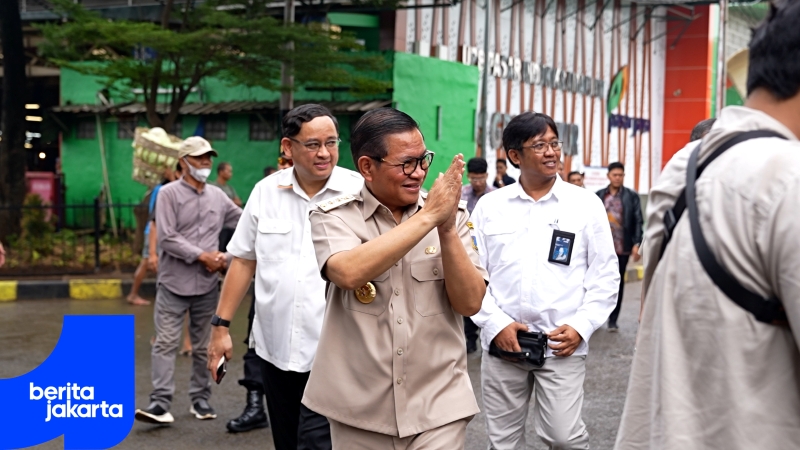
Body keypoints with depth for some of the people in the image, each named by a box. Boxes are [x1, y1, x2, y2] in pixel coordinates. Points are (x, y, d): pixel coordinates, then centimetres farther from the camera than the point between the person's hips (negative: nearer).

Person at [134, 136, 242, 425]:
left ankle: (201, 398, 20)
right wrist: (202, 256, -14)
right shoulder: (169, 194, -4)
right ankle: (161, 403, -10)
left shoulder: (217, 196, 10)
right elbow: (167, 238, -12)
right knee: (166, 343, -7)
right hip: (174, 283, -4)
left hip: (207, 285, 4)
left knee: (203, 346, 11)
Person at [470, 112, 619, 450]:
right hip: (502, 342, 2)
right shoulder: (490, 206, 5)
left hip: (562, 344, -2)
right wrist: (495, 323, -8)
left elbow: (605, 274, 3)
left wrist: (581, 326, -8)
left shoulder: (585, 204, 3)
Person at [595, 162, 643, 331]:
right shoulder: (599, 196, 6)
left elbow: (638, 221, -1)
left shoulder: (632, 196, 3)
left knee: (618, 283, 6)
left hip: (623, 248, 0)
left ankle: (613, 320, 14)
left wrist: (637, 243, -10)